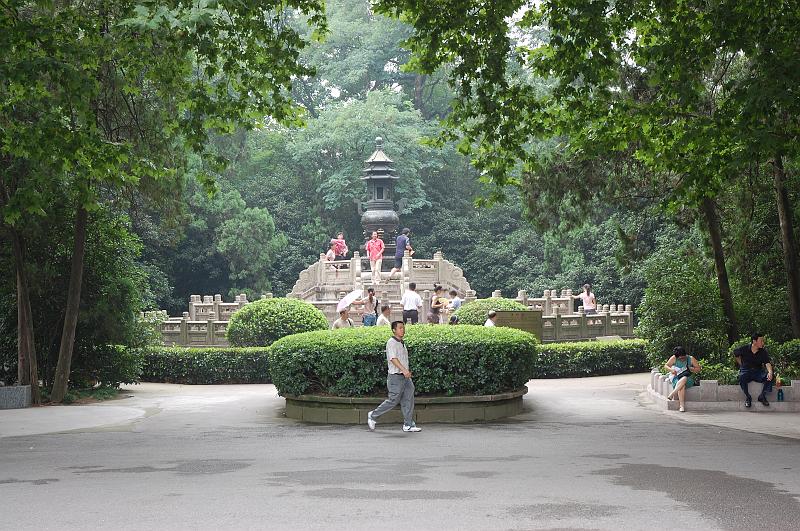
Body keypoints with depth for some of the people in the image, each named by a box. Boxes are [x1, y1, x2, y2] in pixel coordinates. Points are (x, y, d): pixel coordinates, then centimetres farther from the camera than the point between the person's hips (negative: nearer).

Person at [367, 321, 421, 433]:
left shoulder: (402, 343, 15)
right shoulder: (391, 343, -13)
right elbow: (393, 358, -24)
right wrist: (404, 370, -34)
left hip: (405, 377, 8)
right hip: (396, 376, -8)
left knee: (408, 400, 3)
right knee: (393, 401, -3)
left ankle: (408, 425, 7)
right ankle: (373, 415, 13)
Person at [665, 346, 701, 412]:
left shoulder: (691, 359, 2)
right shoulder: (674, 358, 1)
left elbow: (698, 369, 6)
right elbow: (666, 365, 7)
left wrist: (691, 369, -13)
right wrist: (671, 370, -14)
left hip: (688, 379, 1)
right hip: (676, 378, -1)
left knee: (684, 379, -39)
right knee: (682, 386, -37)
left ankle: (671, 394, -40)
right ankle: (682, 406, -44)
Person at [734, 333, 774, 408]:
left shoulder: (763, 352, -3)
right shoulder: (744, 349, -6)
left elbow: (767, 363, -17)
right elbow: (735, 354, 14)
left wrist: (770, 372, -38)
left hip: (758, 371, 2)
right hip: (746, 371, -2)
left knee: (769, 377, -27)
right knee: (741, 377, -37)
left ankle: (762, 396, -7)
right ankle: (748, 397, -17)